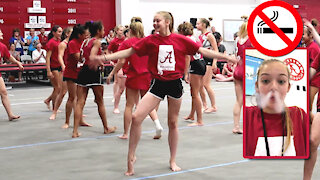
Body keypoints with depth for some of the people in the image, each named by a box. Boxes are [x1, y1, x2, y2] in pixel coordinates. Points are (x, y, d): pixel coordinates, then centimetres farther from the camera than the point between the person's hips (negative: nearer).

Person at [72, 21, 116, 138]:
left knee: (80, 102, 0)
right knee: (100, 102, 9)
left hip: (83, 71, 6)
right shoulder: (97, 41, -6)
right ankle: (106, 128, 23)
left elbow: (81, 57, 14)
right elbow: (92, 57, -21)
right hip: (93, 71, -6)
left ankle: (75, 131, -7)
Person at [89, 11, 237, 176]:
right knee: (136, 117, -14)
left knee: (173, 123, 11)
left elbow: (203, 51, 0)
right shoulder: (150, 40, 0)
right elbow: (129, 52, -3)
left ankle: (173, 160, 28)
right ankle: (131, 157, 1)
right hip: (158, 84, 0)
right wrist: (104, 58, -11)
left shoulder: (180, 40, -2)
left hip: (175, 83, 0)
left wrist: (227, 57, -3)